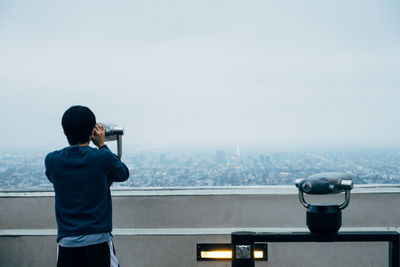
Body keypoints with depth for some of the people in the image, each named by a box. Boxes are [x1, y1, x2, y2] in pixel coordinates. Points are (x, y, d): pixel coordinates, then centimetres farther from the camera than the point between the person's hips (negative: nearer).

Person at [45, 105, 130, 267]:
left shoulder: (51, 160, -3)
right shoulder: (103, 157, -9)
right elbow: (124, 174, 11)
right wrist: (102, 145, 14)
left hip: (67, 243, 2)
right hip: (99, 241, -2)